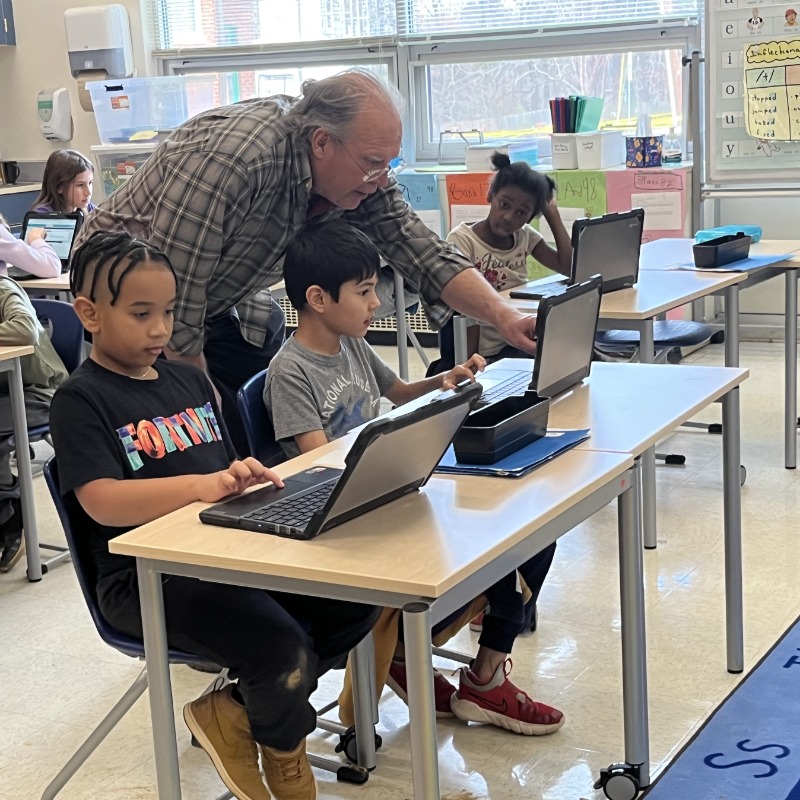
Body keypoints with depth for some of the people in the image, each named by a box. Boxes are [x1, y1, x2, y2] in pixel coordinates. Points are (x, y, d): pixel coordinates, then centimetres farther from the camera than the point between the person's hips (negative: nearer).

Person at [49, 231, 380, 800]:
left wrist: (251, 479, -2)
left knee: (356, 602, -9)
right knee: (281, 649, -27)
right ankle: (284, 751, 10)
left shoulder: (189, 380, 17)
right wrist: (204, 484, -35)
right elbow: (102, 501, -22)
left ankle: (235, 713, 8)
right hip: (144, 577, -8)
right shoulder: (81, 401, -7)